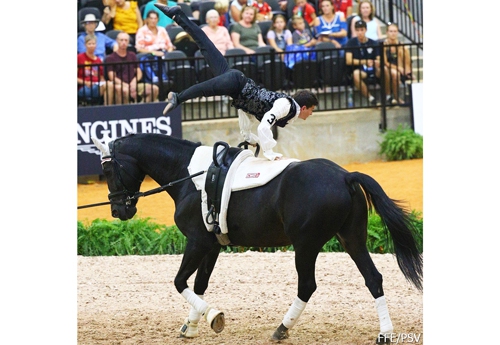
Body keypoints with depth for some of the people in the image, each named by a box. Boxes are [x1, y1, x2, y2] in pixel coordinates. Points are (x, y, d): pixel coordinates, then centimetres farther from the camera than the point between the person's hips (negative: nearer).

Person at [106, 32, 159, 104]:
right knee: (125, 90, -42)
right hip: (119, 85, -5)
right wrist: (127, 86, -17)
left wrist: (134, 81, -8)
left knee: (154, 89, -17)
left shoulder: (132, 55, 21)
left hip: (132, 85, 5)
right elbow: (112, 77, -5)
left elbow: (139, 73, 16)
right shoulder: (111, 58, 4)